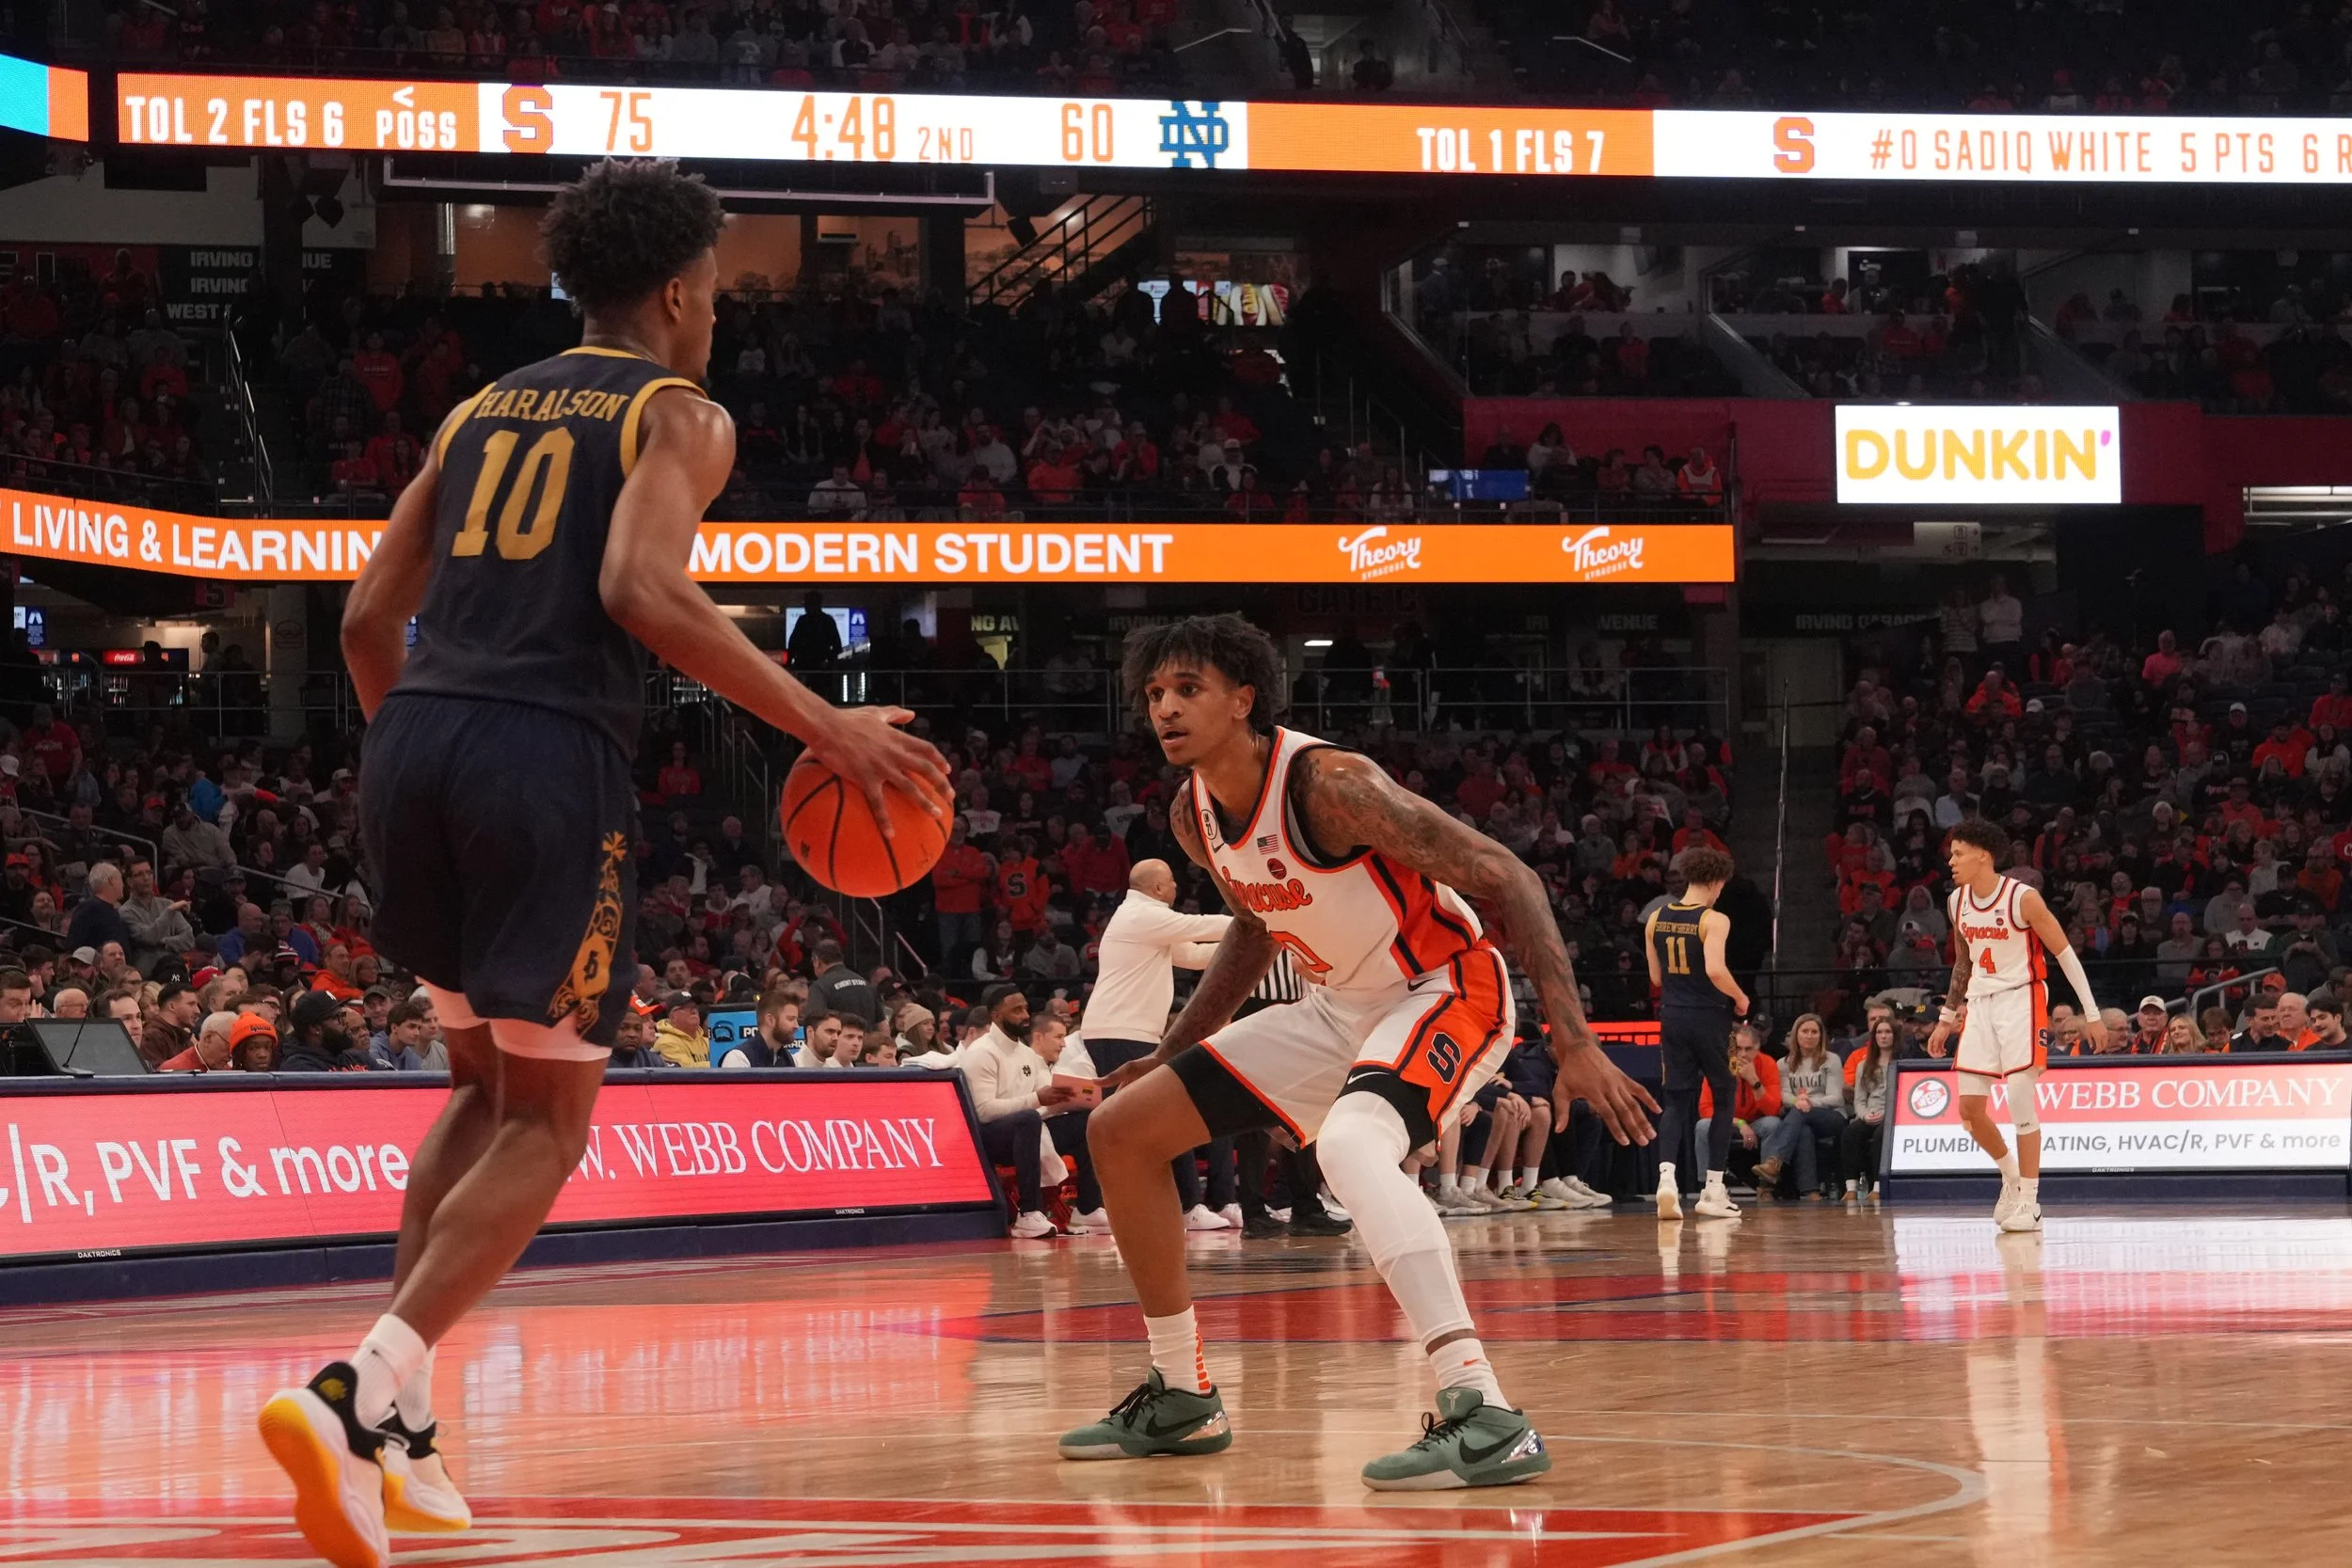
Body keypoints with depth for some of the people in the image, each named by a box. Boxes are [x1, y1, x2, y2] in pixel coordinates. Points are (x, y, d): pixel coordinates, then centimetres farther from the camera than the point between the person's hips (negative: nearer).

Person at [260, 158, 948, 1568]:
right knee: (548, 1118, 3)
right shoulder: (682, 415, 4)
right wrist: (824, 726, -13)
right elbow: (641, 588, -15)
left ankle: (398, 1422, 12)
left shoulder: (481, 410, 23)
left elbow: (372, 616, 18)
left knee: (487, 1082, 23)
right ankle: (359, 1396, -16)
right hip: (553, 757, -6)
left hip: (414, 737, 6)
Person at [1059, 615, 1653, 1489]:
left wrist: (1575, 1044, -32)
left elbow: (1505, 879, -26)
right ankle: (1181, 1400, 19)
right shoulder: (1193, 816, -2)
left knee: (1349, 1143, -40)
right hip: (1339, 1010, 9)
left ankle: (1485, 1417, -44)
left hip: (1444, 991, -9)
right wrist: (1168, 1053, 19)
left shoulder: (1329, 785, -27)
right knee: (1121, 1130, 8)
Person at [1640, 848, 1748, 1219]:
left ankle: (1666, 1177, -17)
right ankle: (1713, 1190, 8)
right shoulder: (1714, 920, -12)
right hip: (1709, 1018, -5)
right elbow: (1715, 970, -24)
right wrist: (1740, 998, -8)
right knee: (1723, 1100, 10)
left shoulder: (1656, 919, 6)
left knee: (1676, 1101, 6)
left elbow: (1656, 977, 12)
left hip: (1672, 1017, 5)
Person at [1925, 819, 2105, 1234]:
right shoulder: (1958, 901, 4)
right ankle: (2011, 1175, 24)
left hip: (2021, 999, -6)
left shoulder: (2022, 898, -15)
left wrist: (2092, 1014, -11)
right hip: (1980, 1003, 6)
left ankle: (2029, 1201, -5)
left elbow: (2065, 953, -10)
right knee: (1969, 1106, 1)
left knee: (2020, 1099, -12)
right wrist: (1947, 1018, 18)